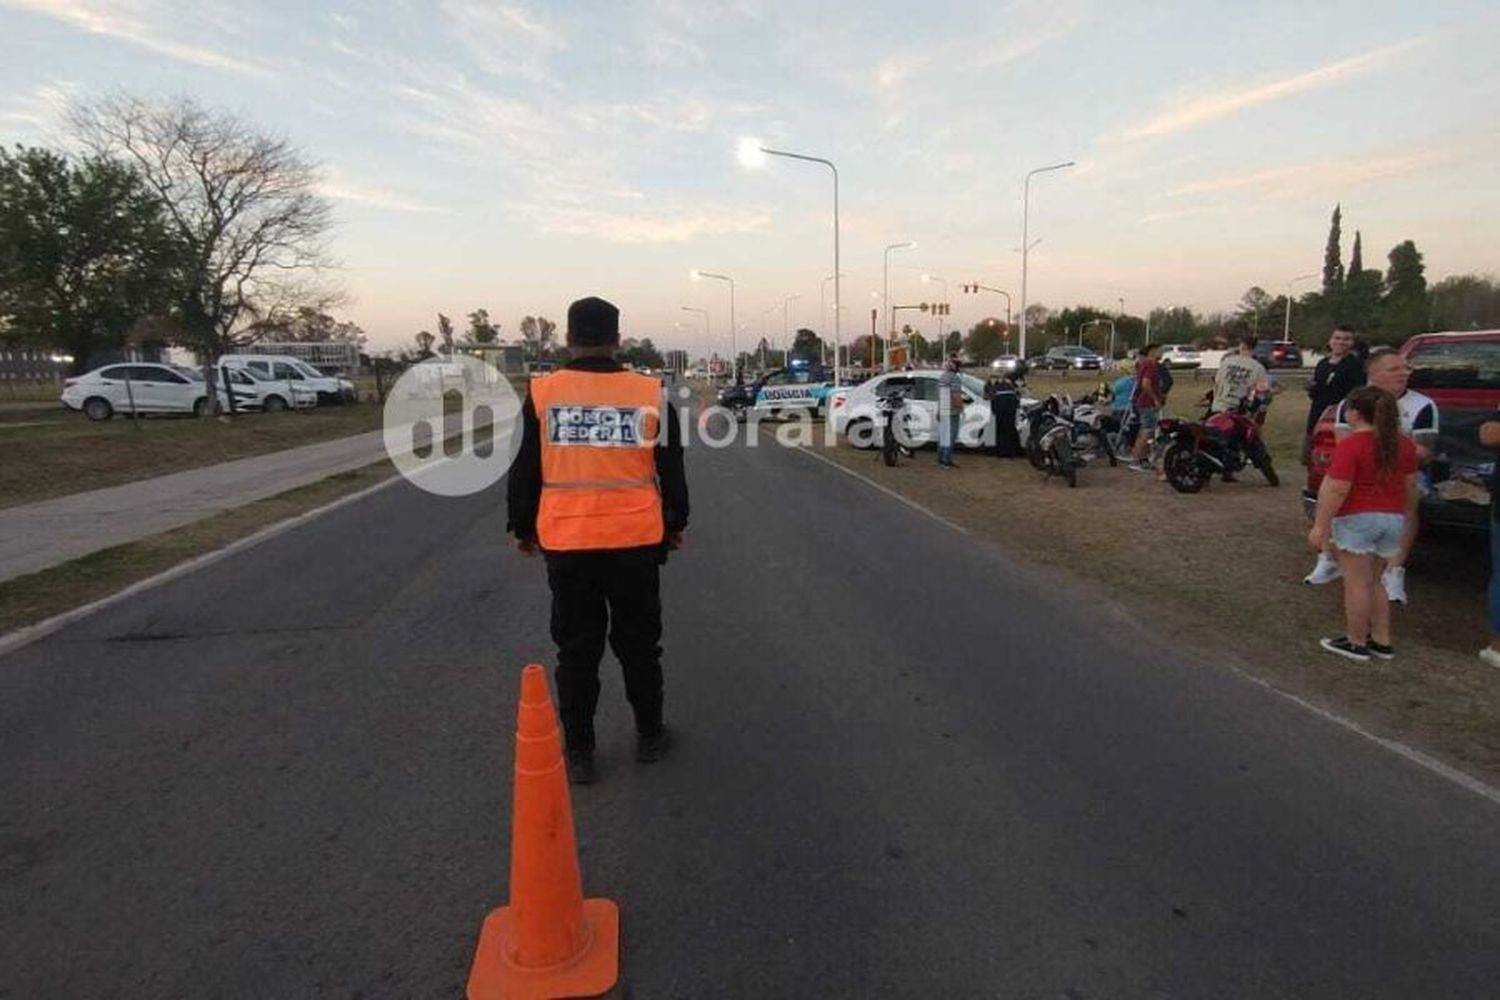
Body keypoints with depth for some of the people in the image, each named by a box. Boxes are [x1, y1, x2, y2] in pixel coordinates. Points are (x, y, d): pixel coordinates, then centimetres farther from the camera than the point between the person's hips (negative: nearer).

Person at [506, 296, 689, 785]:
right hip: (636, 543, 0)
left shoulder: (541, 394, -2)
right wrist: (675, 524, 19)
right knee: (638, 644, 16)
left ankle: (578, 753, 20)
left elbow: (524, 471, 3)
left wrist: (522, 528, 17)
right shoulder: (650, 395, -2)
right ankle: (649, 737, 29)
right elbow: (672, 471, 6)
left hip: (566, 546, 0)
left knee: (576, 650, 12)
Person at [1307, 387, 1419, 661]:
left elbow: (1337, 489, -20)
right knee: (1374, 581, 19)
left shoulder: (1351, 445, -16)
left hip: (1357, 519, -7)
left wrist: (1320, 526, -17)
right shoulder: (1404, 444, 7)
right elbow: (1410, 486, 14)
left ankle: (1357, 642, 9)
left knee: (1357, 582, 2)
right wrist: (1408, 514, 29)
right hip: (1392, 519, 8)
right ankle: (1382, 641, 22)